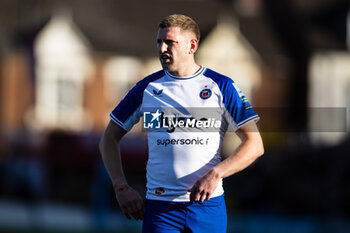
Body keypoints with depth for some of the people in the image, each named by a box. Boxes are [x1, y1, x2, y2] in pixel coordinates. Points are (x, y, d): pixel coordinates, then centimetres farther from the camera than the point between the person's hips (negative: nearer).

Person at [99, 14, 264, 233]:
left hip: (208, 204, 0)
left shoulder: (221, 86, 2)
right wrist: (122, 188, 1)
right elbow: (110, 139, 14)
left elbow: (255, 145, -1)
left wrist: (216, 174, -16)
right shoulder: (147, 88, 7)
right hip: (160, 207, 0)